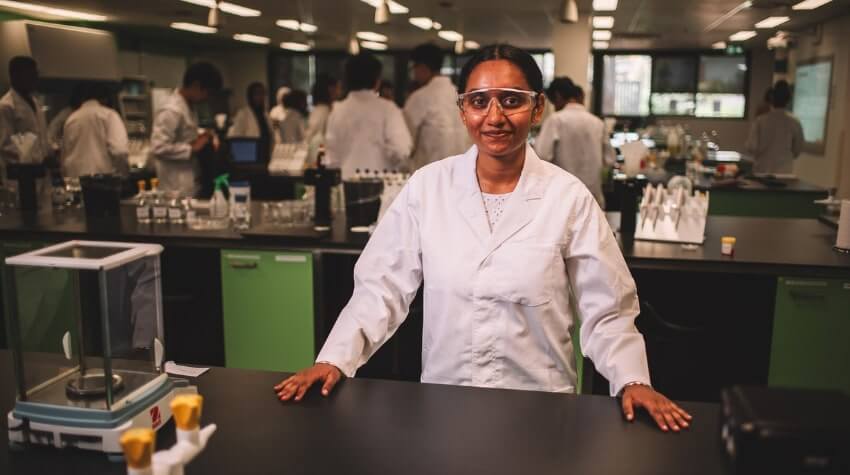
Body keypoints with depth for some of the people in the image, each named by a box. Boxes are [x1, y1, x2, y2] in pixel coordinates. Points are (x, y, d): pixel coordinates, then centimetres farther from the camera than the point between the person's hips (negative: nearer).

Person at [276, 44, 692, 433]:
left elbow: (606, 310, -2)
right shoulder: (426, 187, -3)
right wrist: (335, 359, -12)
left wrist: (633, 380, -15)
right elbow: (383, 287, -2)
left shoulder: (569, 198, -5)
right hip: (442, 400, 2)